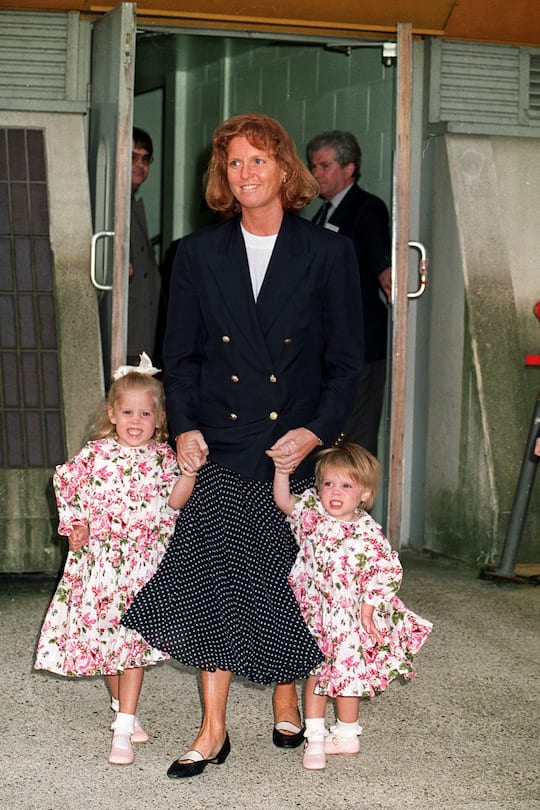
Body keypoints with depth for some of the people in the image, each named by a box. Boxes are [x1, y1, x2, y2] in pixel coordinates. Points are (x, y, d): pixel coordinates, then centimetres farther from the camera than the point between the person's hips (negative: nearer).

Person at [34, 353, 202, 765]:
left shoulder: (162, 456, 2)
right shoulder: (95, 453, 1)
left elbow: (174, 502, -5)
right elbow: (66, 484, 11)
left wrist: (189, 473, -19)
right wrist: (75, 523, 0)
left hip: (144, 560, -1)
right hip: (100, 557, 1)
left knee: (134, 639, -6)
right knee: (103, 633, 9)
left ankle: (123, 730, -5)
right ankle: (123, 706, 32)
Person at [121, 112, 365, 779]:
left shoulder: (328, 254, 2)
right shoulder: (198, 254, 7)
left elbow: (346, 360, 2)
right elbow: (180, 355, 9)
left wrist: (318, 430, -11)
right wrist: (183, 427, -5)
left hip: (297, 449, -1)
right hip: (221, 447, 1)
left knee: (285, 581, 6)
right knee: (214, 577, -6)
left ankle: (287, 705, 25)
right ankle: (213, 731, 0)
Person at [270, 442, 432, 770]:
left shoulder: (367, 533, -18)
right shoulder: (311, 511, -5)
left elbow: (387, 571, -16)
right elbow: (284, 502, 3)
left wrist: (369, 609, -18)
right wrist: (282, 472, -13)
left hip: (350, 618, -3)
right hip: (314, 613, 3)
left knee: (346, 673, 11)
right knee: (315, 671, 7)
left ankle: (347, 736, 28)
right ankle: (315, 739, 15)